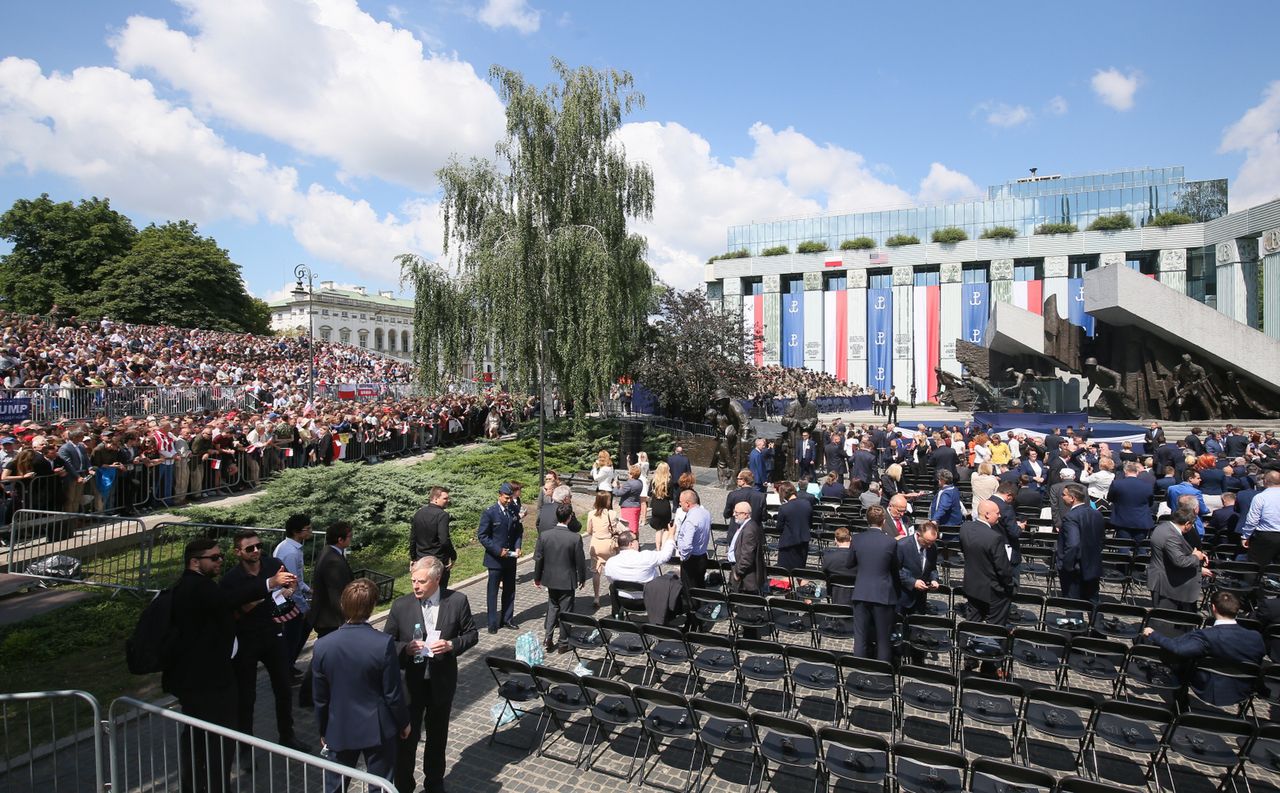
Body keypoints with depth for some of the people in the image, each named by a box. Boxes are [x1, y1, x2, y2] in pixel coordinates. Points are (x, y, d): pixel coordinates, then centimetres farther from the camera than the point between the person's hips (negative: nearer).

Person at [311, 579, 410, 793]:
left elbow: (320, 698, -2)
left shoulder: (322, 646, -13)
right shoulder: (384, 643, -22)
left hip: (340, 730, 3)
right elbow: (393, 693, -14)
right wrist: (403, 722, 3)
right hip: (378, 729, -2)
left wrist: (322, 731, 14)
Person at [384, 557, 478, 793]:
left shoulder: (457, 601, -12)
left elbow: (471, 634, -2)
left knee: (438, 736, 21)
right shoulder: (401, 605, -11)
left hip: (442, 682, 1)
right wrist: (406, 648, -23)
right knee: (407, 737, 7)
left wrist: (451, 645, -21)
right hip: (410, 682, -1)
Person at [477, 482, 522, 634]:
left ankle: (507, 619, 26)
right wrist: (498, 550, -17)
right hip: (495, 558, -5)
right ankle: (492, 623, 16)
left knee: (510, 590, 13)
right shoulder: (489, 513, -11)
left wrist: (517, 547, -4)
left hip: (511, 558, 5)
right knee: (493, 591, 5)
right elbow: (482, 535, -12)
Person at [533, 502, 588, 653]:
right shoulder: (575, 538, -20)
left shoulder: (544, 535, -12)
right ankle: (563, 643, 21)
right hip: (567, 581, -3)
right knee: (566, 612, 12)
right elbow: (580, 561, -11)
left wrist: (537, 578, 10)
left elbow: (538, 559, -4)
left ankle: (548, 639, 21)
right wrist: (582, 578, 6)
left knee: (552, 608, 23)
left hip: (550, 579, 3)